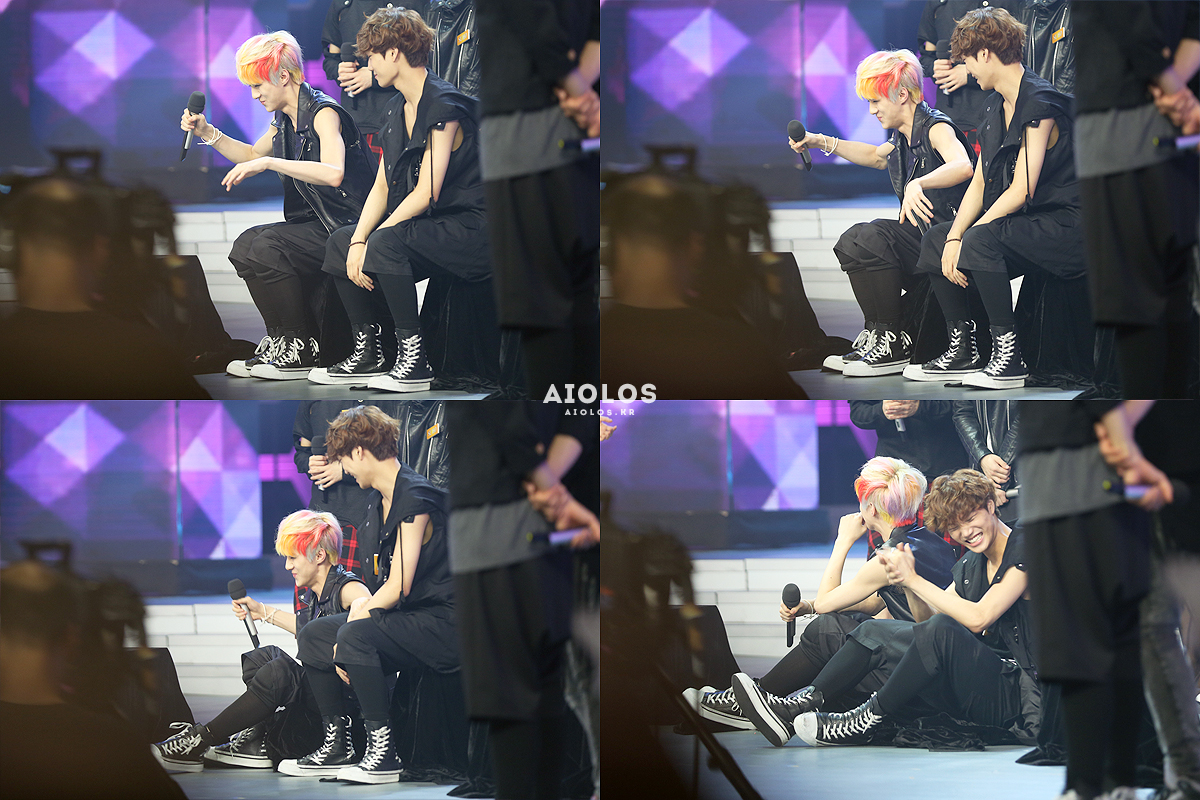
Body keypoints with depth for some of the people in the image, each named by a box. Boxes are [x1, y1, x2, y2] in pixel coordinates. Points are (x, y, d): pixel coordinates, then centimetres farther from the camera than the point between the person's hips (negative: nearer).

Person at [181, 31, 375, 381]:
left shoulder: (323, 114, -17)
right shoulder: (286, 121, 12)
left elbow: (333, 173, -35)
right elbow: (252, 155, 31)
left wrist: (268, 163, -35)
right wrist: (207, 133, 17)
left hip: (346, 228, -10)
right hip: (318, 224, 10)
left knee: (265, 249, -24)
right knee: (245, 245, -4)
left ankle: (299, 351, -14)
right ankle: (281, 341, 0)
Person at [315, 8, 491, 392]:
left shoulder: (444, 108, -17)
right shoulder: (396, 111, 13)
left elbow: (426, 194, -22)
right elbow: (382, 187, 9)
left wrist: (371, 241, -20)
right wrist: (358, 240, -7)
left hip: (469, 226, -10)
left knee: (386, 243, -31)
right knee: (339, 241, 3)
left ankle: (414, 363, -25)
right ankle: (369, 355, 5)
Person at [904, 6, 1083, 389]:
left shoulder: (1039, 106, -17)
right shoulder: (997, 106, 13)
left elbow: (1021, 190, -22)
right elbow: (980, 182, 10)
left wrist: (967, 236, -19)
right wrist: (954, 237, -6)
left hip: (1064, 223, -10)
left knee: (980, 240, -31)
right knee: (936, 239, 6)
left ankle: (1009, 358, -26)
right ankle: (962, 353, 7)